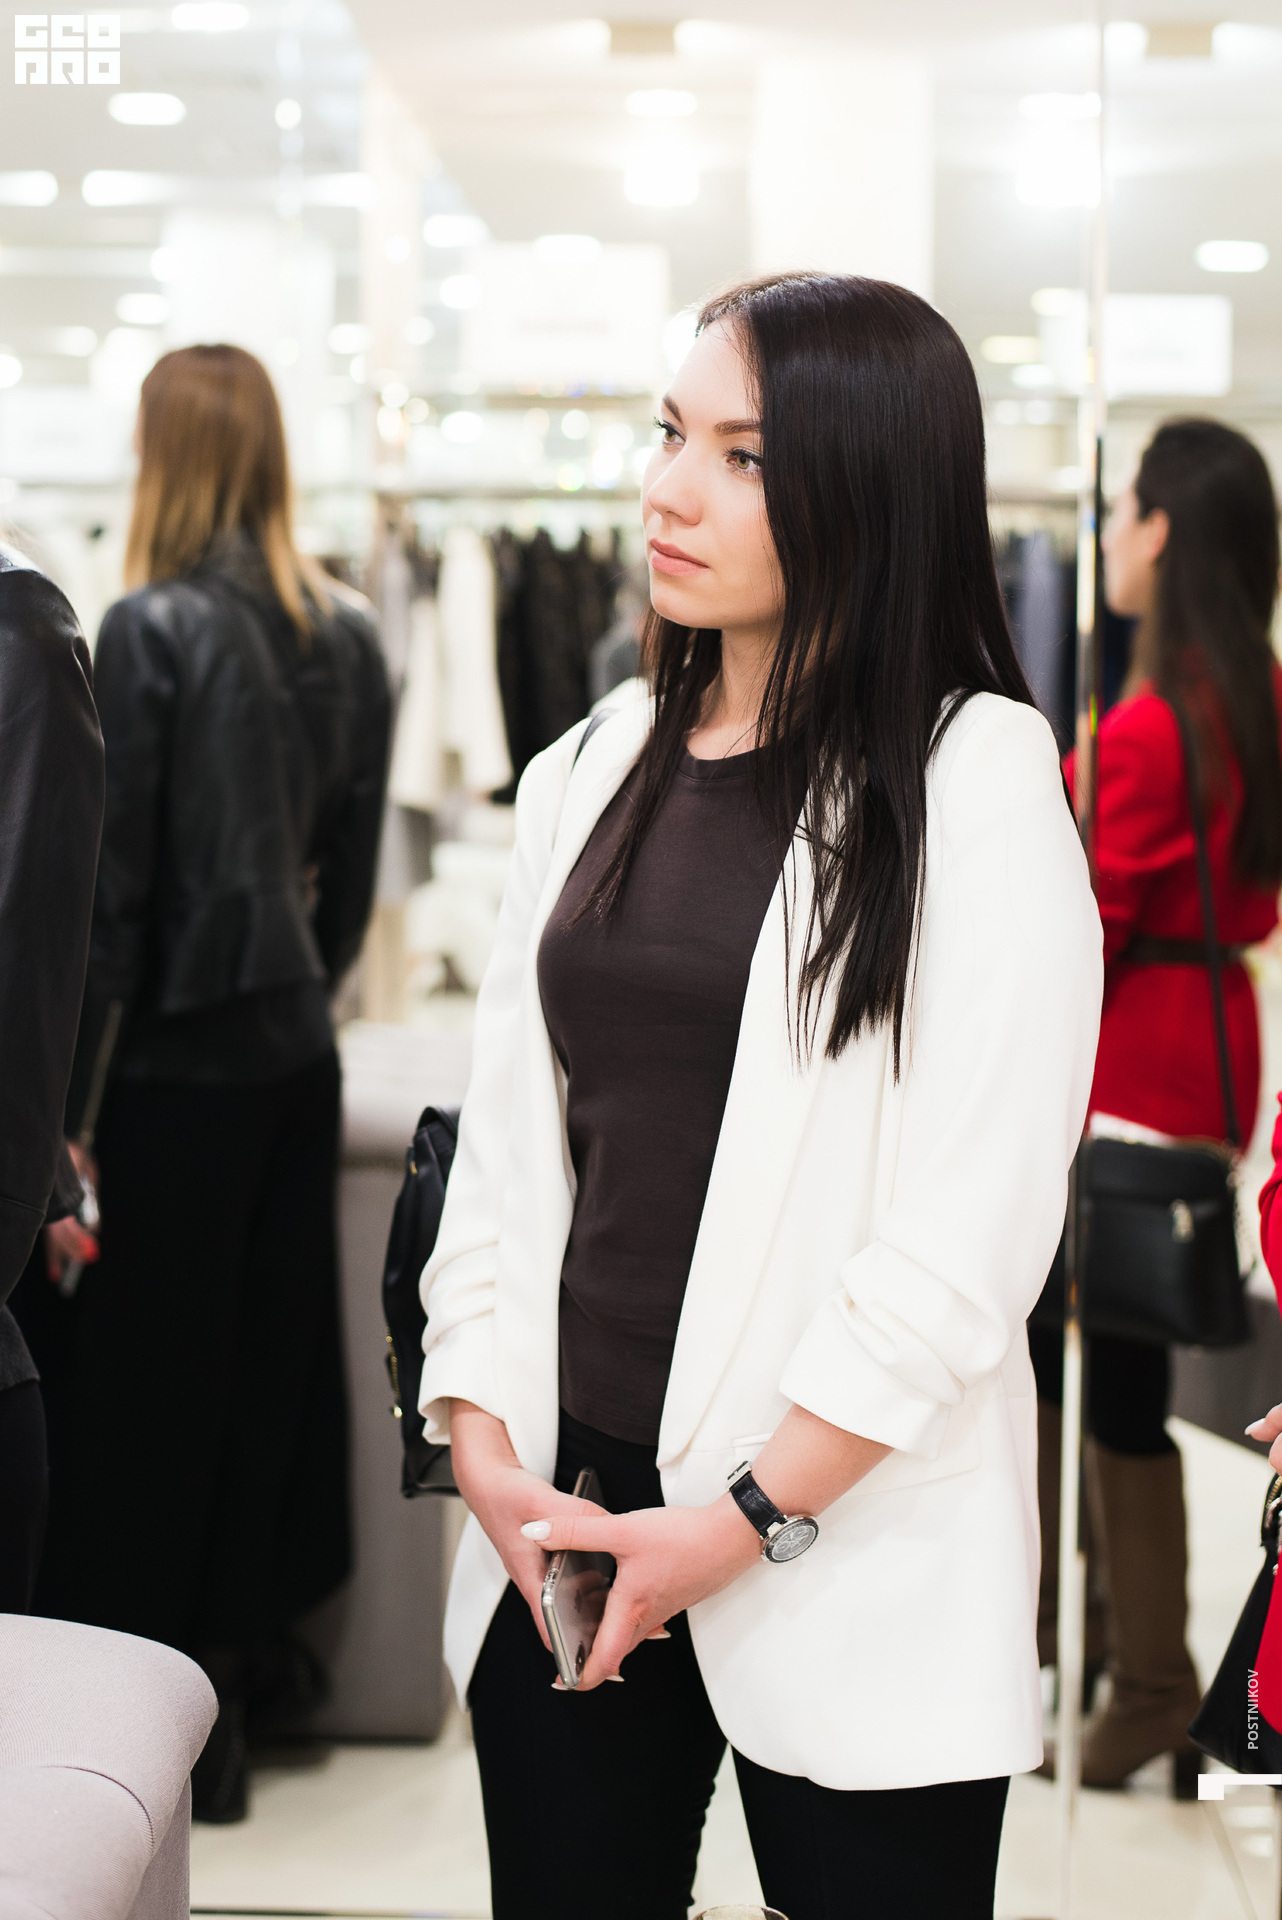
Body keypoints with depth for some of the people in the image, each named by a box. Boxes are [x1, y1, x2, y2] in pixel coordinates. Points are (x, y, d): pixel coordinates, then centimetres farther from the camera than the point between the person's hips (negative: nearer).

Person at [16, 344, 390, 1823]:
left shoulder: (153, 630, -14)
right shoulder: (344, 635, 4)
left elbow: (112, 885, -14)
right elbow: (351, 860, 10)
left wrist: (65, 1108, -10)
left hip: (183, 1063, -6)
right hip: (297, 1053, 6)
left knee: (152, 1382, 4)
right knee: (273, 1356, 15)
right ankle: (257, 1661, 29)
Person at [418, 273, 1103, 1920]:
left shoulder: (975, 774, -7)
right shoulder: (589, 776, 10)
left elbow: (975, 1226, -13)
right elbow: (504, 1139, 9)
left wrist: (747, 1519, -13)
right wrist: (482, 1444, -3)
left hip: (848, 1546, -4)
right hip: (567, 1523, 5)